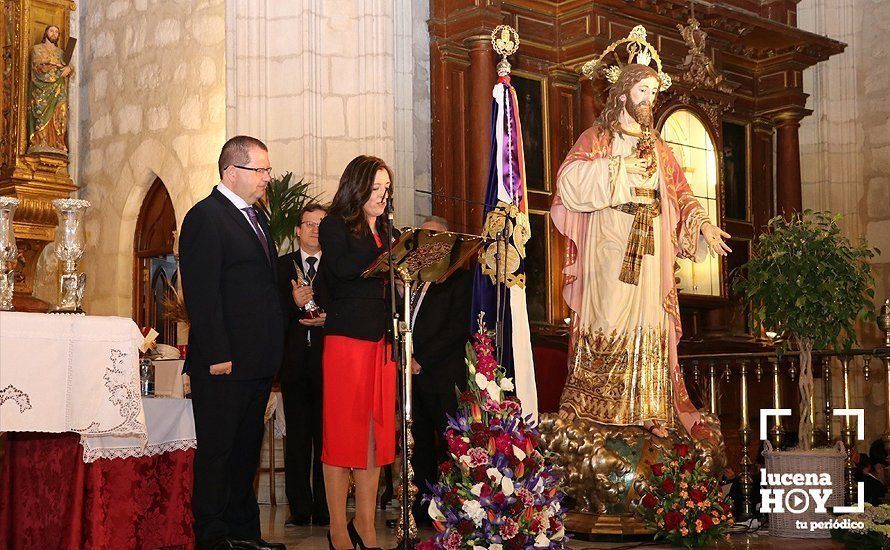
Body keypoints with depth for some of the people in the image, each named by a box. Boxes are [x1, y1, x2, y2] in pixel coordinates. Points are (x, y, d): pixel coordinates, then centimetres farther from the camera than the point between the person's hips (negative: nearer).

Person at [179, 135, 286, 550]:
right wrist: (217, 356, -21)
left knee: (247, 449, 15)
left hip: (258, 360, 9)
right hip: (224, 362, -9)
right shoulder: (205, 217, -11)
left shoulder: (256, 216, 17)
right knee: (216, 449, 0)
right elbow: (201, 293, -17)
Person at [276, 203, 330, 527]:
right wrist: (295, 303, -16)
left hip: (328, 361, -1)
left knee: (326, 436, 1)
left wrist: (327, 319, -16)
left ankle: (326, 509, 8)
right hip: (294, 361, 1)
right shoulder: (282, 266, 10)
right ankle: (300, 509, 10)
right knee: (297, 437, 5)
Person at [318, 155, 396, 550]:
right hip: (346, 339, -6)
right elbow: (342, 267, -18)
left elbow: (391, 281, 16)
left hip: (381, 340, 6)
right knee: (343, 432, -2)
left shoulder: (385, 233, 19)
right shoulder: (334, 226, 1)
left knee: (375, 433, 6)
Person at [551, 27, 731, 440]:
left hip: (648, 249, 3)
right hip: (607, 246, -3)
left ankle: (651, 413, -2)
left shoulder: (658, 149, 20)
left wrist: (703, 224, -2)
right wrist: (620, 167, -11)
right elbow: (569, 178, -9)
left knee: (649, 325, -2)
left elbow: (681, 193, 15)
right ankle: (581, 405, -1)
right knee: (604, 320, -7)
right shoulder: (596, 138, 8)